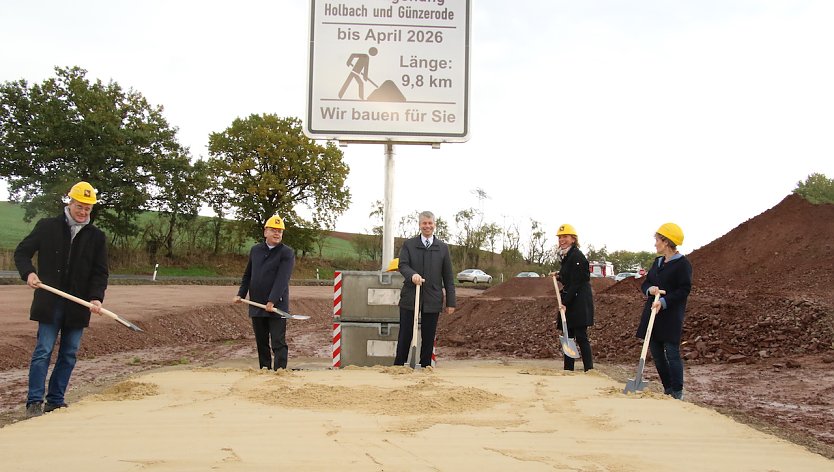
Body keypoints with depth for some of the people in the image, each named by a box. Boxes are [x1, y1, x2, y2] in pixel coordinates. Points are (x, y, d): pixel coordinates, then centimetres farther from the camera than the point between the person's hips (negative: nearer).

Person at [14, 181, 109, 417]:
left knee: (69, 355, 7)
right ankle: (34, 402, 6)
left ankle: (55, 401, 18)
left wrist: (96, 297, -12)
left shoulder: (96, 236, 6)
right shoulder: (47, 226, 2)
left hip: (78, 306, 3)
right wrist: (28, 273, -12)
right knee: (43, 351, -3)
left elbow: (100, 272, 4)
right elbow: (22, 251, 8)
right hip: (49, 303, -2)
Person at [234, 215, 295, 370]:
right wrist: (240, 294, 9)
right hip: (256, 305, 5)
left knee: (278, 343, -6)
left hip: (277, 306, -5)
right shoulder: (255, 250, 12)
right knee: (261, 343, 12)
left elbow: (282, 279, -16)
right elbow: (247, 275, 21)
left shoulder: (287, 253, -5)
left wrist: (272, 301, -24)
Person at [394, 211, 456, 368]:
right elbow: (402, 265, -7)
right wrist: (412, 274, -30)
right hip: (409, 298, -1)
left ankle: (425, 367, 17)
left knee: (428, 337, 7)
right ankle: (398, 367, 14)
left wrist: (451, 302, 4)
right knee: (405, 336, 3)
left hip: (432, 300, 1)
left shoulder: (443, 248, 9)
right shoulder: (408, 244, 6)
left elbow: (448, 277, 9)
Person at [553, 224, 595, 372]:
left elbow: (576, 282, -18)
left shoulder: (577, 256, -13)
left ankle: (589, 370, -4)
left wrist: (565, 302, -19)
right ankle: (568, 369, 17)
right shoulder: (566, 257, 16)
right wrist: (559, 276, 6)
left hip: (579, 300, -10)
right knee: (568, 336, 11)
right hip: (569, 300, 10)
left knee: (581, 336, -9)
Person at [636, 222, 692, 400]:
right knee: (656, 353, 11)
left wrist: (664, 302, -23)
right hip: (653, 313, 8)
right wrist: (650, 289, -7)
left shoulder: (682, 264, -9)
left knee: (672, 353, -4)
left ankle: (677, 394, 6)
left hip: (671, 316, -8)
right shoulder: (657, 262, 15)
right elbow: (645, 284, 15)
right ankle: (668, 389, 23)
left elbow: (684, 290, -14)